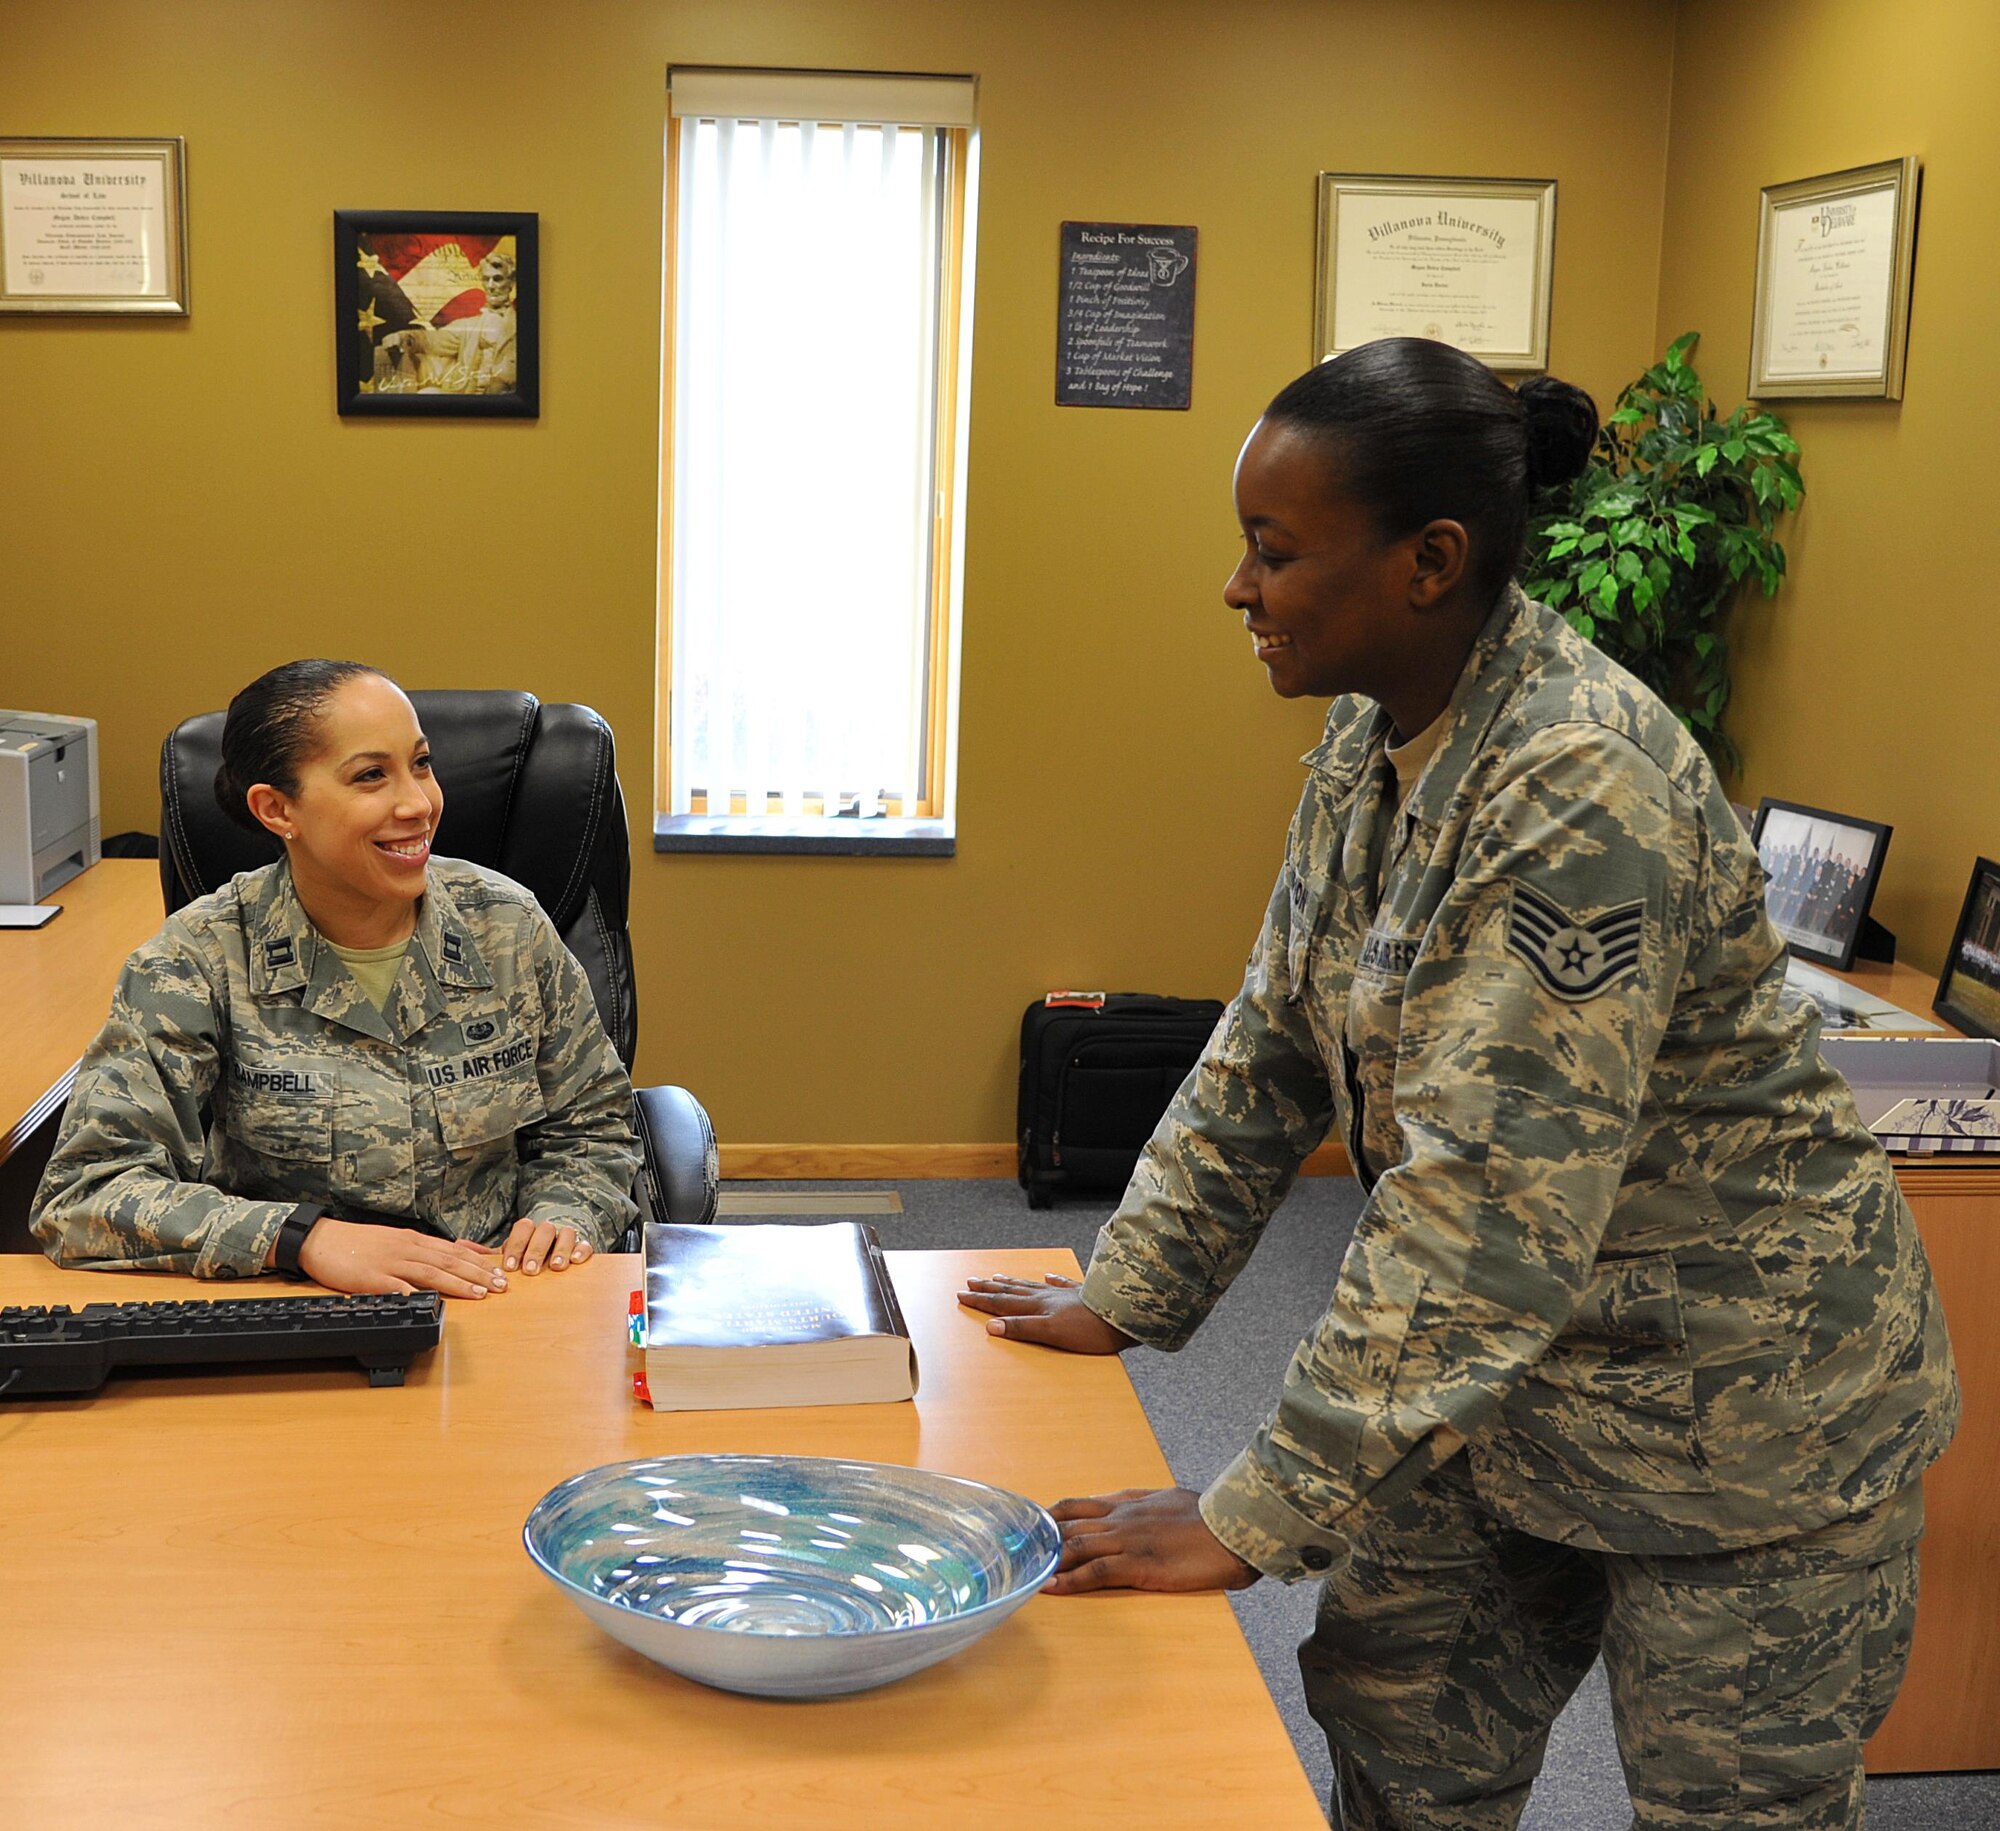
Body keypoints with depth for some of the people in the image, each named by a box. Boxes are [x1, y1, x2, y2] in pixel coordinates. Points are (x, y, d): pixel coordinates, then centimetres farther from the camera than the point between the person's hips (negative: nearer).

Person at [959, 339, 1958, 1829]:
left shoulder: (1581, 792, -30)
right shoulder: (1377, 734, -1)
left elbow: (1490, 1204, -33)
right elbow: (1273, 1046, 7)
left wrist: (1257, 1518, -31)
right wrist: (1125, 1297, 5)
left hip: (1733, 1404, -8)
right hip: (1505, 1367, 8)